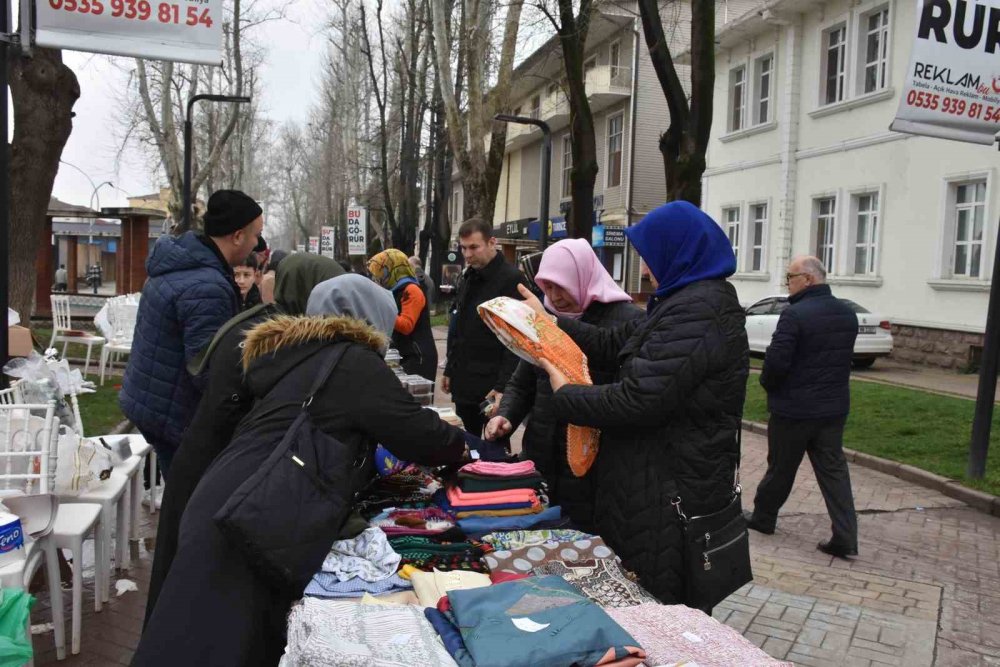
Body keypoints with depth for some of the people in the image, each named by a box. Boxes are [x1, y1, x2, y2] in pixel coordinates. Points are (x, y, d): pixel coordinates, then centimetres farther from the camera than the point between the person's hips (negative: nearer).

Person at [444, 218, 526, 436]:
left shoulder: (511, 279, -12)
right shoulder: (467, 278, 13)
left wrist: (503, 386, -20)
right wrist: (450, 369, 18)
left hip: (492, 385, -7)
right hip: (463, 382, 8)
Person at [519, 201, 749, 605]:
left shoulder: (697, 310, -21)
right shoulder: (689, 302, 13)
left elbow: (638, 400, -25)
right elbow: (613, 344, 15)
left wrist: (565, 396, -11)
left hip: (672, 496, -10)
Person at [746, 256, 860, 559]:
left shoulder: (795, 314, -20)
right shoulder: (848, 314, 6)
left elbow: (776, 361, -22)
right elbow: (842, 357, 14)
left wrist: (768, 383, -3)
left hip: (793, 408, -6)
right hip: (834, 407, 6)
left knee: (781, 468, 10)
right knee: (833, 469, 10)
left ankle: (763, 517, 28)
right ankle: (845, 537, 6)